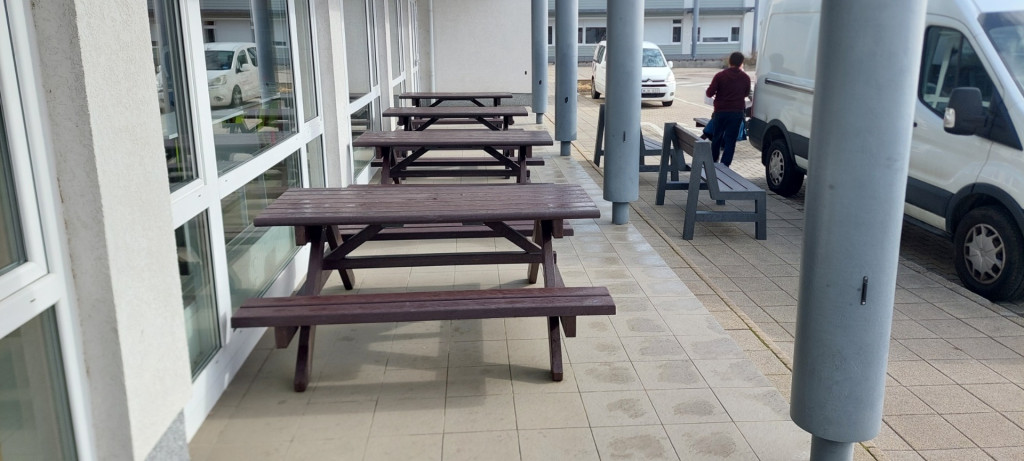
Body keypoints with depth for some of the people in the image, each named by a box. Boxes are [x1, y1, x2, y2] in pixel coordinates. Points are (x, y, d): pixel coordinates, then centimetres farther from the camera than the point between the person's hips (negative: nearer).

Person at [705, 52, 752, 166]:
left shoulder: (720, 76, -8)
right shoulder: (745, 78, 1)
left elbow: (709, 93, -7)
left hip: (720, 111, -1)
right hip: (737, 113, 1)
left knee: (716, 138, 16)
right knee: (730, 140, 3)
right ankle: (724, 166, -3)